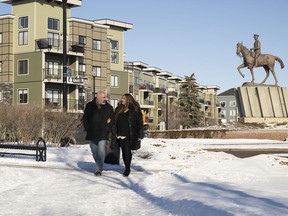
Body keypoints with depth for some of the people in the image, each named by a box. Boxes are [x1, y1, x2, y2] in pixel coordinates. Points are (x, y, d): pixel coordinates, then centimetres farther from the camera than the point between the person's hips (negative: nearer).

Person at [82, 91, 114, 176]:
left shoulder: (109, 107, -2)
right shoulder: (89, 106, 0)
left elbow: (112, 120, 6)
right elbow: (85, 118, 9)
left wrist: (107, 129, -4)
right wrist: (87, 129, 1)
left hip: (103, 134, -2)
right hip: (92, 134, 2)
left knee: (101, 151, -14)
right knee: (94, 152, 12)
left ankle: (99, 169, -6)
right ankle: (99, 166, 31)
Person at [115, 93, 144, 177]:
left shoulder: (134, 110, -4)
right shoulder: (119, 110, 11)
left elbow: (140, 123, -3)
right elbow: (115, 122, 14)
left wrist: (140, 135, -8)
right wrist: (115, 133, 8)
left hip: (130, 135, -5)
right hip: (121, 135, 5)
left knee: (127, 151, -10)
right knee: (124, 151, 10)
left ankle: (127, 169, -3)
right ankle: (127, 168, 22)